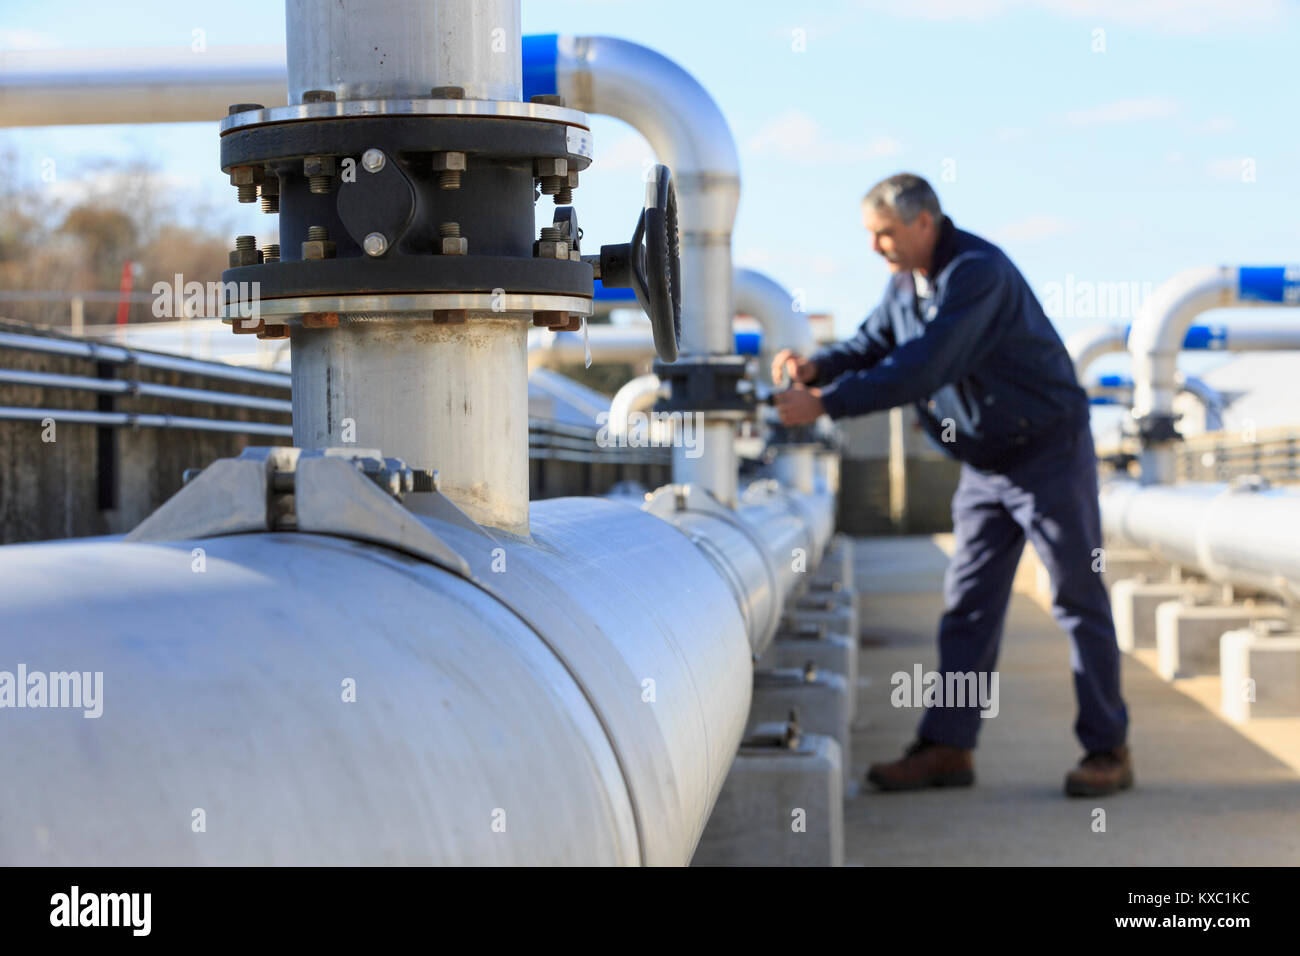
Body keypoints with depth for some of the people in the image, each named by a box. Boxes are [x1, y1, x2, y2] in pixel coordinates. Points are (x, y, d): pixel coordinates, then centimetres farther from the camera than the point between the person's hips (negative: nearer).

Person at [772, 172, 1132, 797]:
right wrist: (816, 366, -13)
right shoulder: (905, 281, 4)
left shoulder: (977, 272, -26)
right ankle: (947, 746, 7)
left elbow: (921, 368, -33)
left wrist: (826, 404, -33)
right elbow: (871, 346, 9)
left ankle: (1108, 750, 6)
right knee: (967, 605, 5)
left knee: (1078, 599, -1)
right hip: (984, 463, 9)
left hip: (1048, 450, -9)